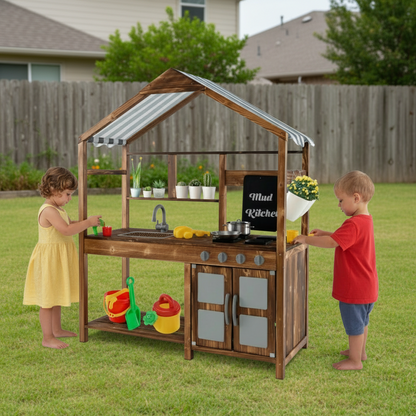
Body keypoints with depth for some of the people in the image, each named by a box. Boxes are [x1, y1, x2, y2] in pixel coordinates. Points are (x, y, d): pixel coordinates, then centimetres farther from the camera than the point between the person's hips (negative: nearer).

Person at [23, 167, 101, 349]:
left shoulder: (58, 209, 10)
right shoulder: (48, 210, -22)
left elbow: (68, 225, 24)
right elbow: (66, 230, -31)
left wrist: (84, 222, 7)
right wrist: (88, 222, -23)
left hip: (59, 259, 10)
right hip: (49, 259, -10)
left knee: (56, 297, 20)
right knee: (48, 299, -2)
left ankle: (56, 329, 33)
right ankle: (47, 338, 5)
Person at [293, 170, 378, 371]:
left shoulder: (354, 224, -26)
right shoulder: (365, 220, 7)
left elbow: (332, 242, -34)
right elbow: (344, 238, 19)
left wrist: (306, 239, -25)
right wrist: (325, 233, 8)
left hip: (354, 288, -10)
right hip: (366, 286, 10)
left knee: (354, 323, 5)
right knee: (361, 321, 24)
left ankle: (355, 361, 18)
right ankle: (360, 351, 41)